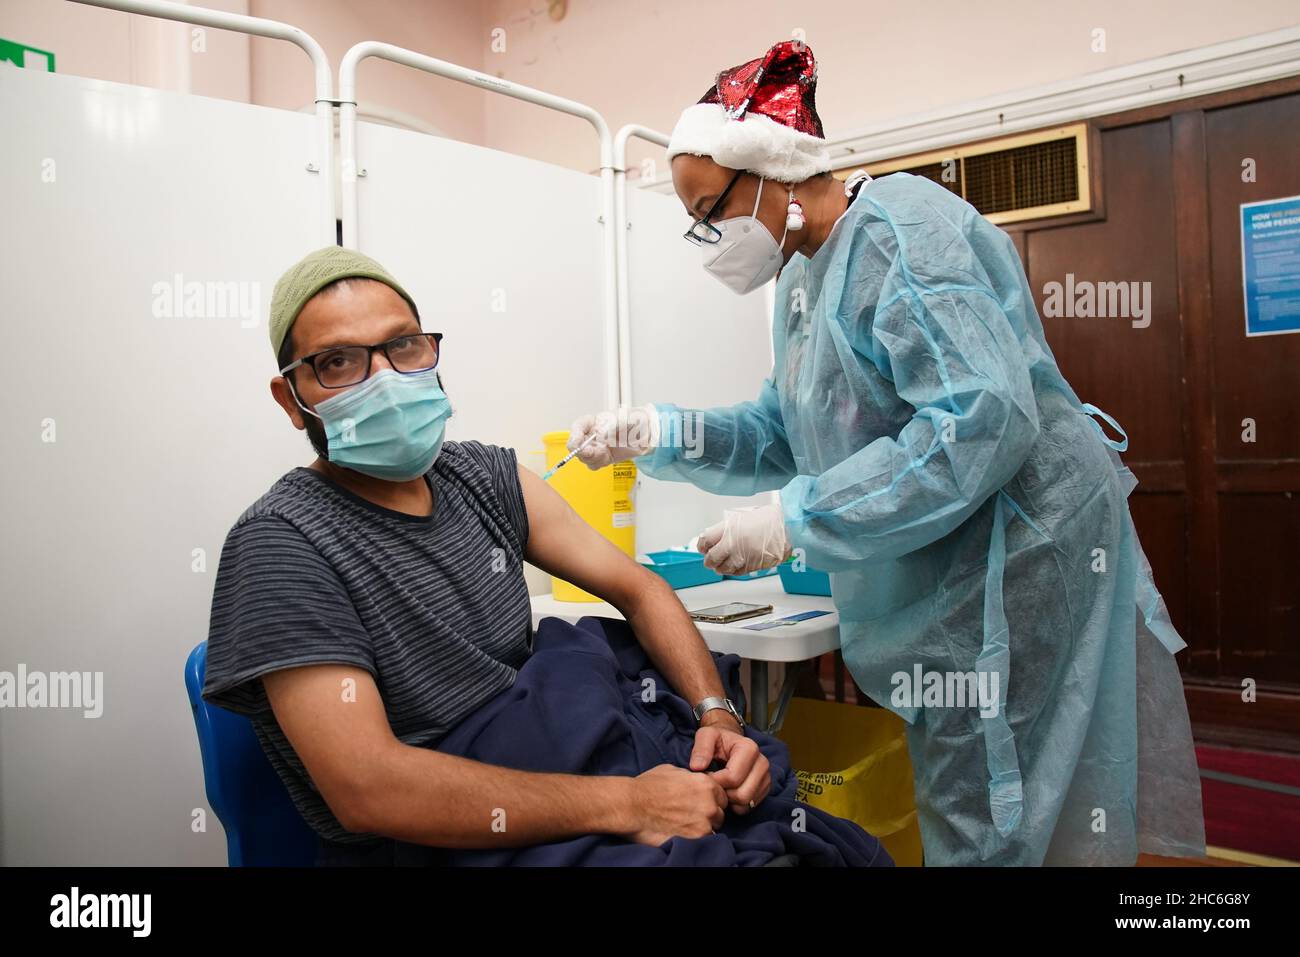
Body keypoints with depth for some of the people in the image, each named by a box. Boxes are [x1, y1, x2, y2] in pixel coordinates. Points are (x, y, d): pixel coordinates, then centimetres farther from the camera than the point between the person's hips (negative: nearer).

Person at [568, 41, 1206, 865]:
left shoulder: (899, 227, -19)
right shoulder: (807, 270, 11)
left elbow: (984, 420, -29)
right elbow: (788, 433, 11)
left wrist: (794, 521, -28)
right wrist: (660, 434, -3)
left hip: (1016, 554, -9)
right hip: (940, 577, 9)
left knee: (985, 827, 1)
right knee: (959, 806, 19)